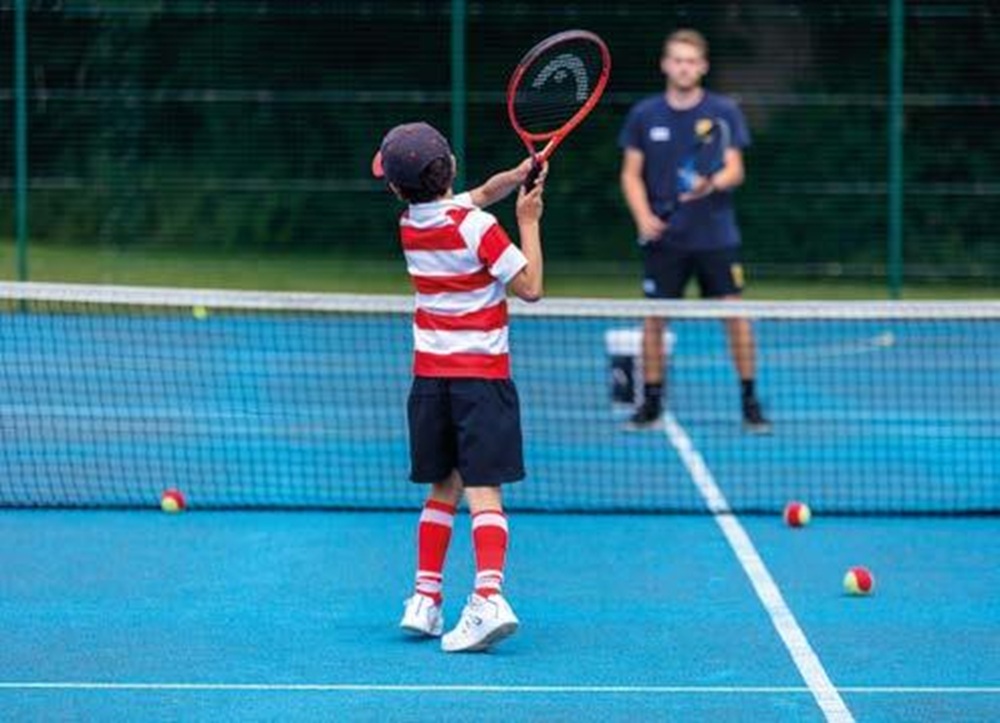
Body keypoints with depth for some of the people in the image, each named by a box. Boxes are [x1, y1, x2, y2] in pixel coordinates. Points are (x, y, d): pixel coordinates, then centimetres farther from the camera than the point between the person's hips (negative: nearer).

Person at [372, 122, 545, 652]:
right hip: (482, 374, -4)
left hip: (430, 375, 4)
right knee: (483, 490, -10)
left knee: (442, 489, 16)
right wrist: (528, 221, -1)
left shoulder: (410, 225, 6)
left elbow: (478, 195, 17)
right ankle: (488, 594, -26)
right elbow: (530, 288, -8)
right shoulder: (476, 227, -11)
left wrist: (517, 176, 0)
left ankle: (425, 599, 13)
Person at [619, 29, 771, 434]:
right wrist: (643, 216, -9)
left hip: (716, 236, -1)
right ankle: (651, 403, 12)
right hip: (664, 237, 1)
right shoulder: (644, 115, 5)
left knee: (735, 313, -5)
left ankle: (750, 403, 3)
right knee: (654, 317, 1)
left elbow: (735, 170, -5)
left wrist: (712, 184, -27)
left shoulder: (723, 112, 0)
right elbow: (631, 174, 7)